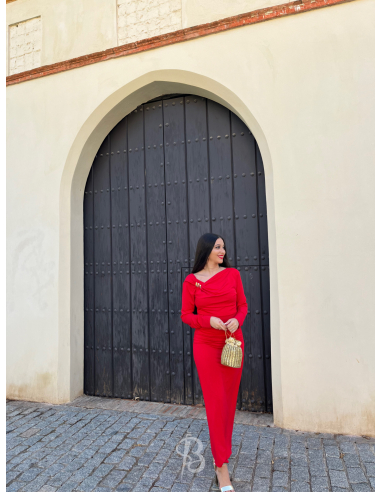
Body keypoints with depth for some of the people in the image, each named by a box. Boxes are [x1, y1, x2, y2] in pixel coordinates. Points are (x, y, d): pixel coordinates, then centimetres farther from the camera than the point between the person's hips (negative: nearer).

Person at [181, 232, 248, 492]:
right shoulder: (191, 281, -2)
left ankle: (221, 454, 34)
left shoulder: (233, 274, 3)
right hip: (206, 345, -3)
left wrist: (237, 320, -14)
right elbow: (186, 315, 1)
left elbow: (243, 305, 7)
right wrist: (209, 321, -16)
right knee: (215, 402, -2)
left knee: (229, 401, 12)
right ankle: (222, 467, 9)